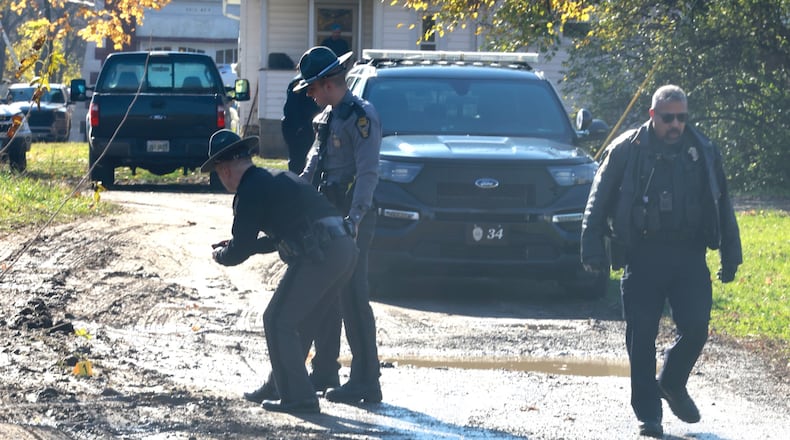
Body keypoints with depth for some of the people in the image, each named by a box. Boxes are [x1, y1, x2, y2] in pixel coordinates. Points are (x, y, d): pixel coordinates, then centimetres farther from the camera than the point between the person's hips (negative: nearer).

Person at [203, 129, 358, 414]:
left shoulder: (250, 192, -3)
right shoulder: (277, 179, 26)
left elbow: (239, 252, -3)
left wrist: (219, 254, 19)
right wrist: (234, 246, 36)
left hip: (317, 256, -9)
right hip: (345, 248, 9)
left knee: (278, 322, 1)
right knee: (301, 321, 22)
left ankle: (298, 397, 0)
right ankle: (281, 385, 33)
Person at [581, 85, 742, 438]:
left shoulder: (703, 151, 8)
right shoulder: (627, 150, 0)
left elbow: (722, 206, 15)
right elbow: (599, 202, 2)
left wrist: (730, 256, 12)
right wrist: (593, 249, -5)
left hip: (689, 256, 2)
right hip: (642, 256, -2)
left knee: (695, 327, -6)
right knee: (641, 337, -1)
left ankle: (672, 383, 22)